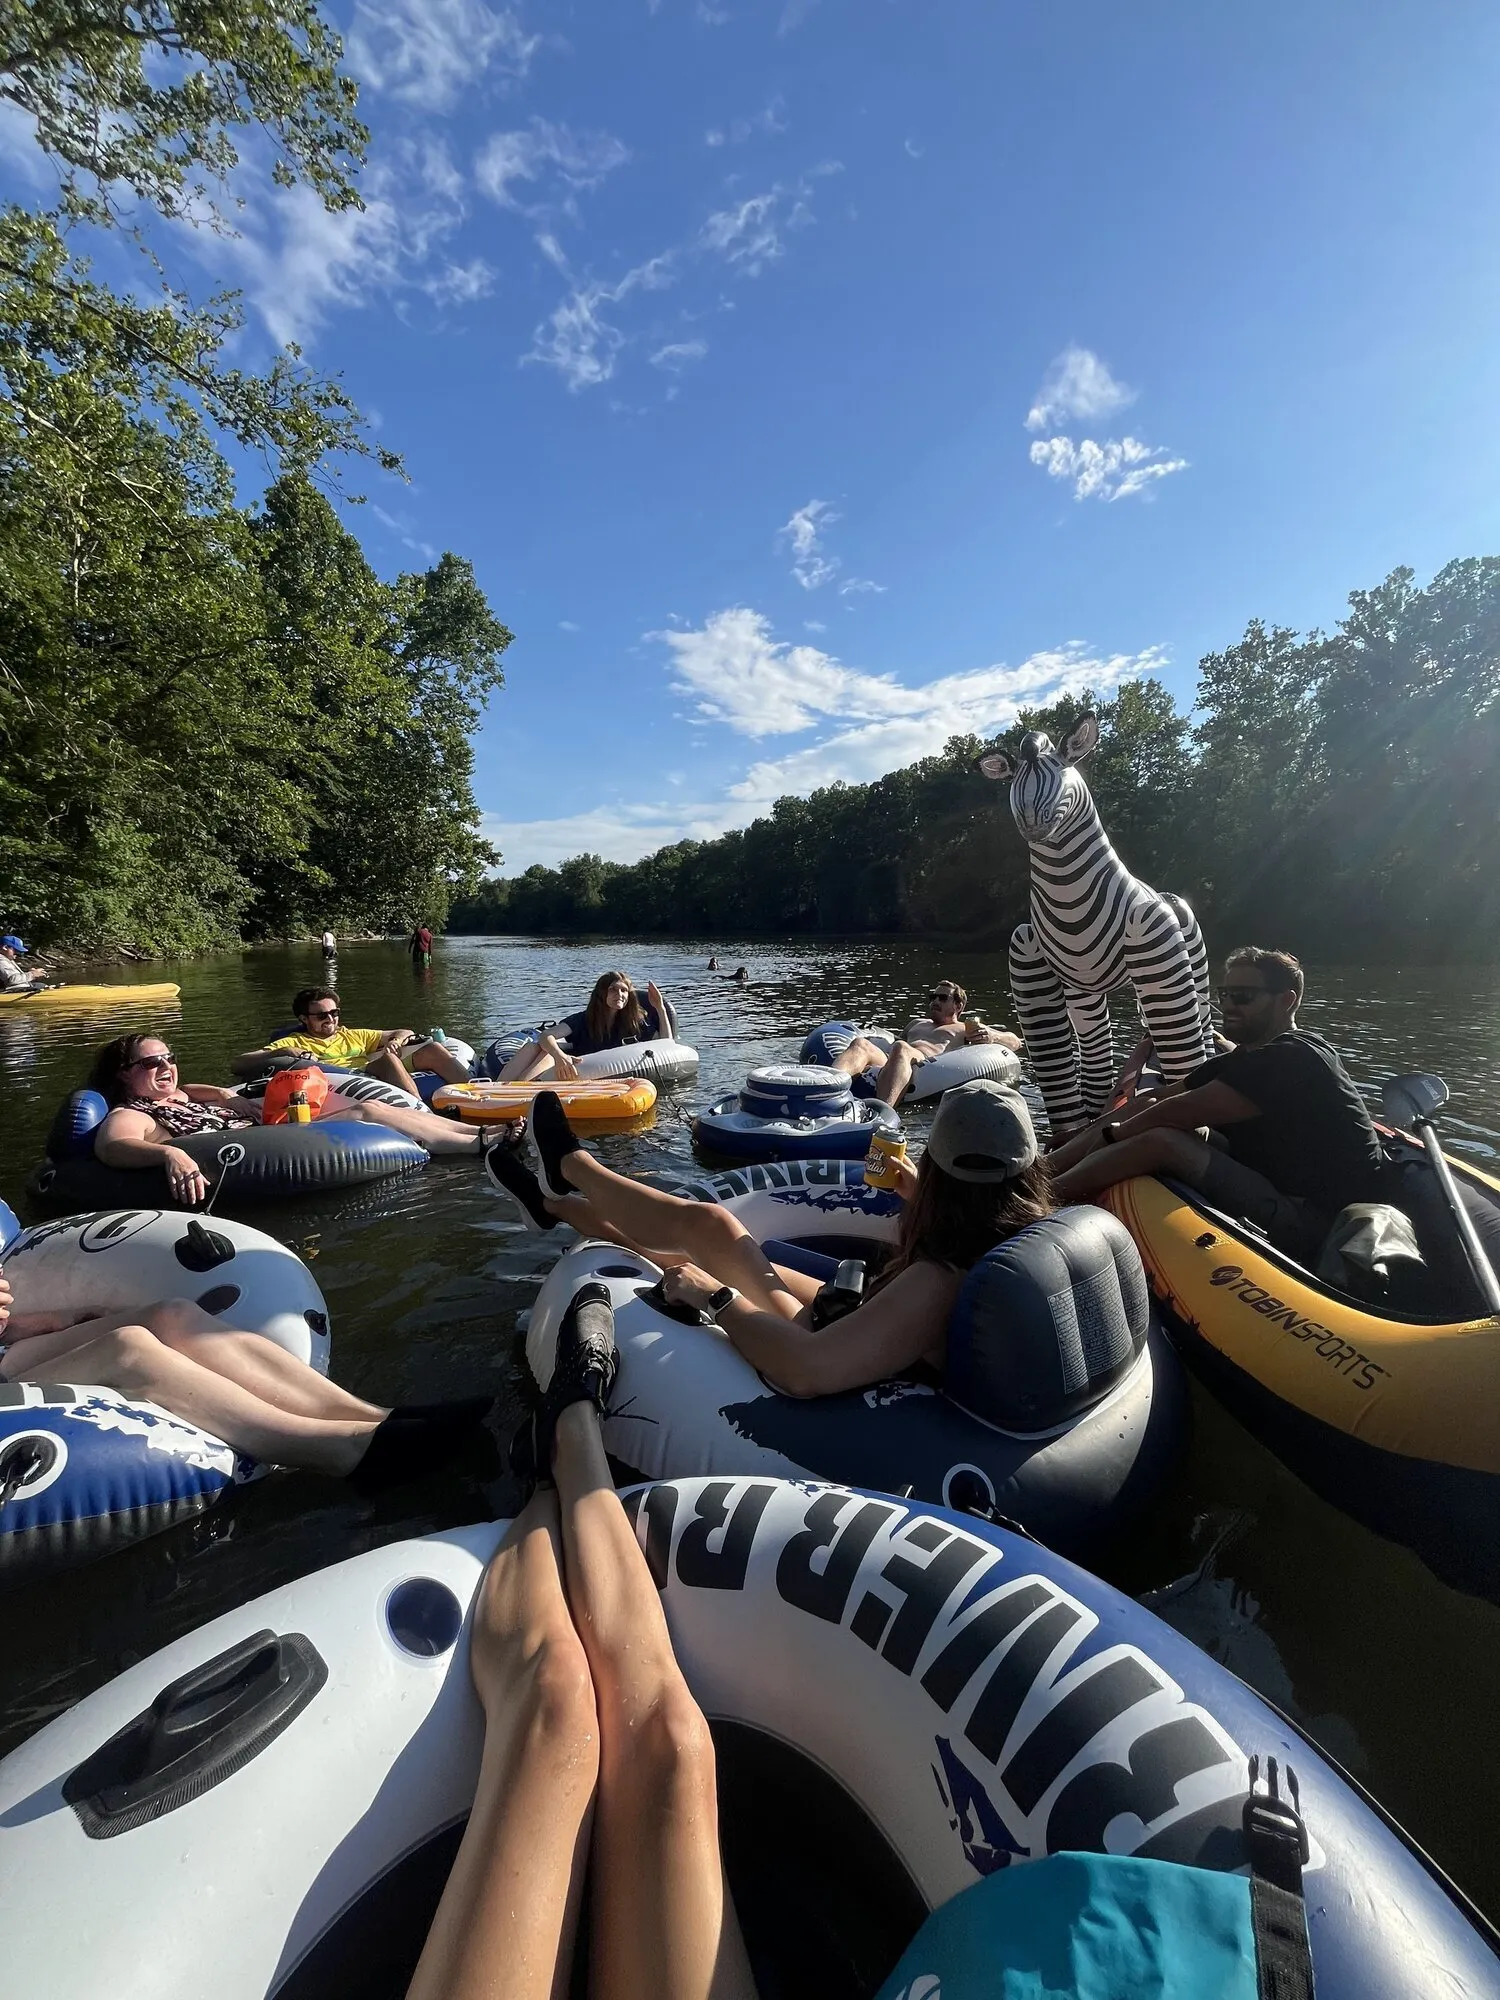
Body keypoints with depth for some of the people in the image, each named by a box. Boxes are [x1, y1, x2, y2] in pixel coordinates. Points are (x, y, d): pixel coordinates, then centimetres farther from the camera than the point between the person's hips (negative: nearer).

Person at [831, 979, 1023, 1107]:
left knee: (901, 1049, -39)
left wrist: (991, 1037, 0)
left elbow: (1014, 1041, 22)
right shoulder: (917, 1022, 46)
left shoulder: (968, 1029, 29)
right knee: (860, 1043, -26)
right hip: (883, 1065, 5)